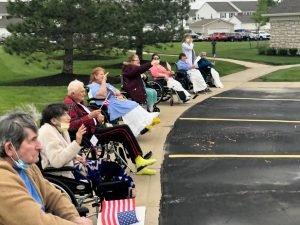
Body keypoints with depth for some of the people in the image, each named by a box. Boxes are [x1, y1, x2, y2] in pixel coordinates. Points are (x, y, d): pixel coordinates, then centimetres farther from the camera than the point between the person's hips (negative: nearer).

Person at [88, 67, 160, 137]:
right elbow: (102, 95, -19)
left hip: (116, 100, 8)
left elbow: (117, 92, 25)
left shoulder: (107, 84, 26)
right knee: (129, 108, -29)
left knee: (133, 104, -15)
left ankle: (148, 120, -28)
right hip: (108, 105, -8)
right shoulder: (93, 86, 0)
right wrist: (103, 81, -11)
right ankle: (142, 127, -37)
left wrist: (120, 95, 1)